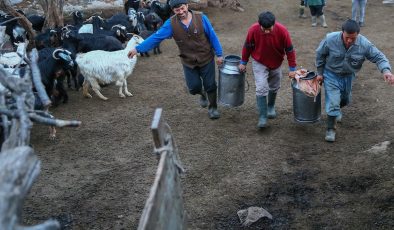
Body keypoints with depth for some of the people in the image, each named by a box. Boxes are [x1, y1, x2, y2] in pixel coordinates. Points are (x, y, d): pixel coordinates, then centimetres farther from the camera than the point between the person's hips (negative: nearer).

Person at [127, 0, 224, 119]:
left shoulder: (201, 18, -16)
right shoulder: (171, 23, -13)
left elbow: (212, 36, -8)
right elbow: (156, 37, -15)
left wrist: (219, 54, -5)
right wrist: (138, 49, -22)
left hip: (206, 59, -1)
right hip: (188, 62, 1)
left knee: (210, 85, 6)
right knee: (194, 87, 4)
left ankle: (213, 108, 31)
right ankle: (202, 94, 41)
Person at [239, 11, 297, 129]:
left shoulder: (282, 30, -26)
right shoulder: (253, 30, -26)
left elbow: (289, 49, -15)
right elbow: (247, 47, -8)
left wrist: (292, 68, -12)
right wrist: (243, 62, 1)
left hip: (276, 64, 2)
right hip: (259, 63, -2)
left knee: (274, 87, 17)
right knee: (261, 88, -14)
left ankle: (271, 107, 44)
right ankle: (262, 117, -8)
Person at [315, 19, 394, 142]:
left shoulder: (364, 44, -24)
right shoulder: (330, 39, -27)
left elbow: (378, 57, -18)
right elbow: (320, 55, -10)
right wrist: (320, 73, -3)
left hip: (348, 76, 4)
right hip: (331, 75, -3)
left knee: (345, 100, 23)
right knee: (333, 102, -10)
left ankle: (336, 111, 57)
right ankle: (330, 129, 6)